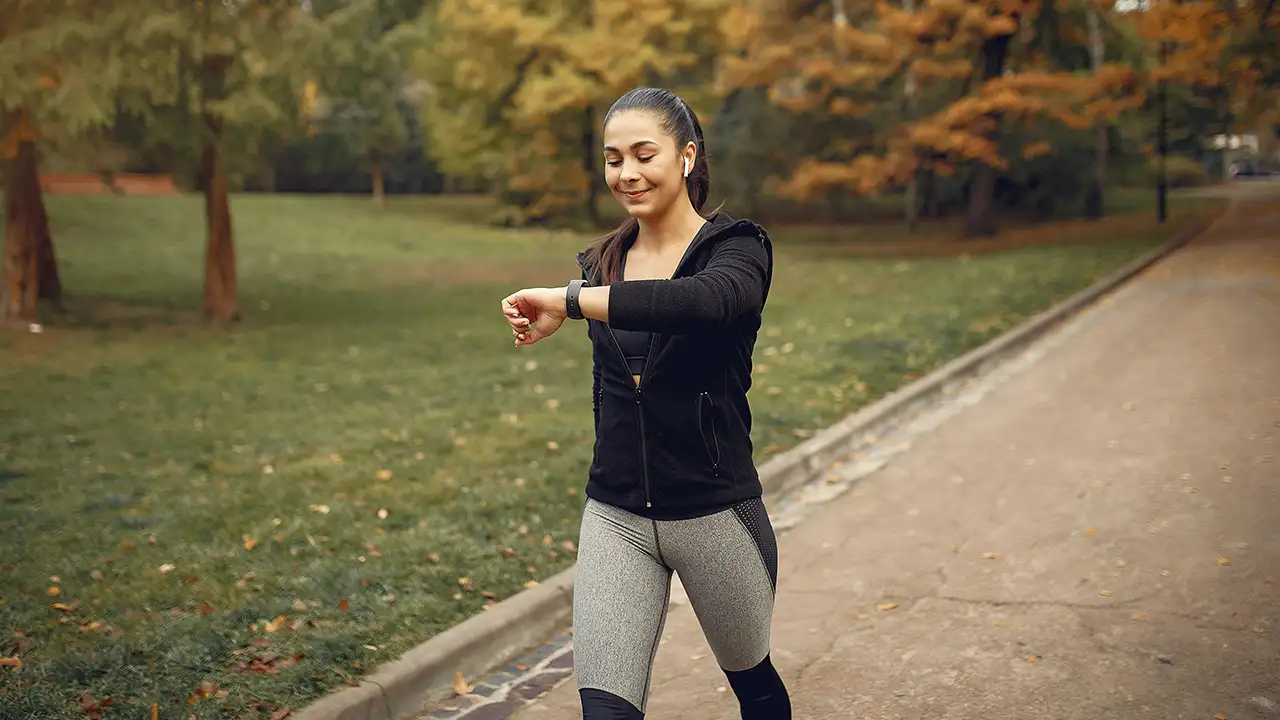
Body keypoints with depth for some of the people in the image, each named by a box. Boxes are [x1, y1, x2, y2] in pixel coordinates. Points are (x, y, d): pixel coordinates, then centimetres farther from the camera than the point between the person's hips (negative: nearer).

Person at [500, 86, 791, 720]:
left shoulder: (736, 247, -10)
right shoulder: (603, 262, 6)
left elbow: (708, 300, -36)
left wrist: (569, 300, -34)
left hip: (715, 514, -3)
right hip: (615, 519, 4)